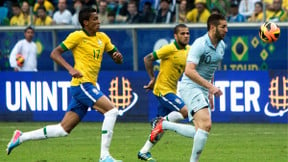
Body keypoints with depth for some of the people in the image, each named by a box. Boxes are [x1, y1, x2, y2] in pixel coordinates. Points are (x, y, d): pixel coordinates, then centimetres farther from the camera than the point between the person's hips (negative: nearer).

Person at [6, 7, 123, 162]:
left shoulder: (102, 37, 14)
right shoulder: (77, 36, -6)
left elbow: (117, 59, 21)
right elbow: (54, 53, -8)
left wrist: (118, 56, -4)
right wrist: (71, 69, -22)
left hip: (88, 87, 8)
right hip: (82, 84, -8)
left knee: (63, 129, 7)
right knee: (111, 110, -20)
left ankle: (21, 137, 15)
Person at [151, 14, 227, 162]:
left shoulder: (221, 46, 9)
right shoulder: (200, 44, -18)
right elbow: (189, 71, -27)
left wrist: (210, 93, 23)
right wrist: (211, 87, -31)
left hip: (203, 90, 9)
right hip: (190, 87, -9)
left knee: (199, 132, 3)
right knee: (206, 124, -25)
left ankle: (163, 125, 20)